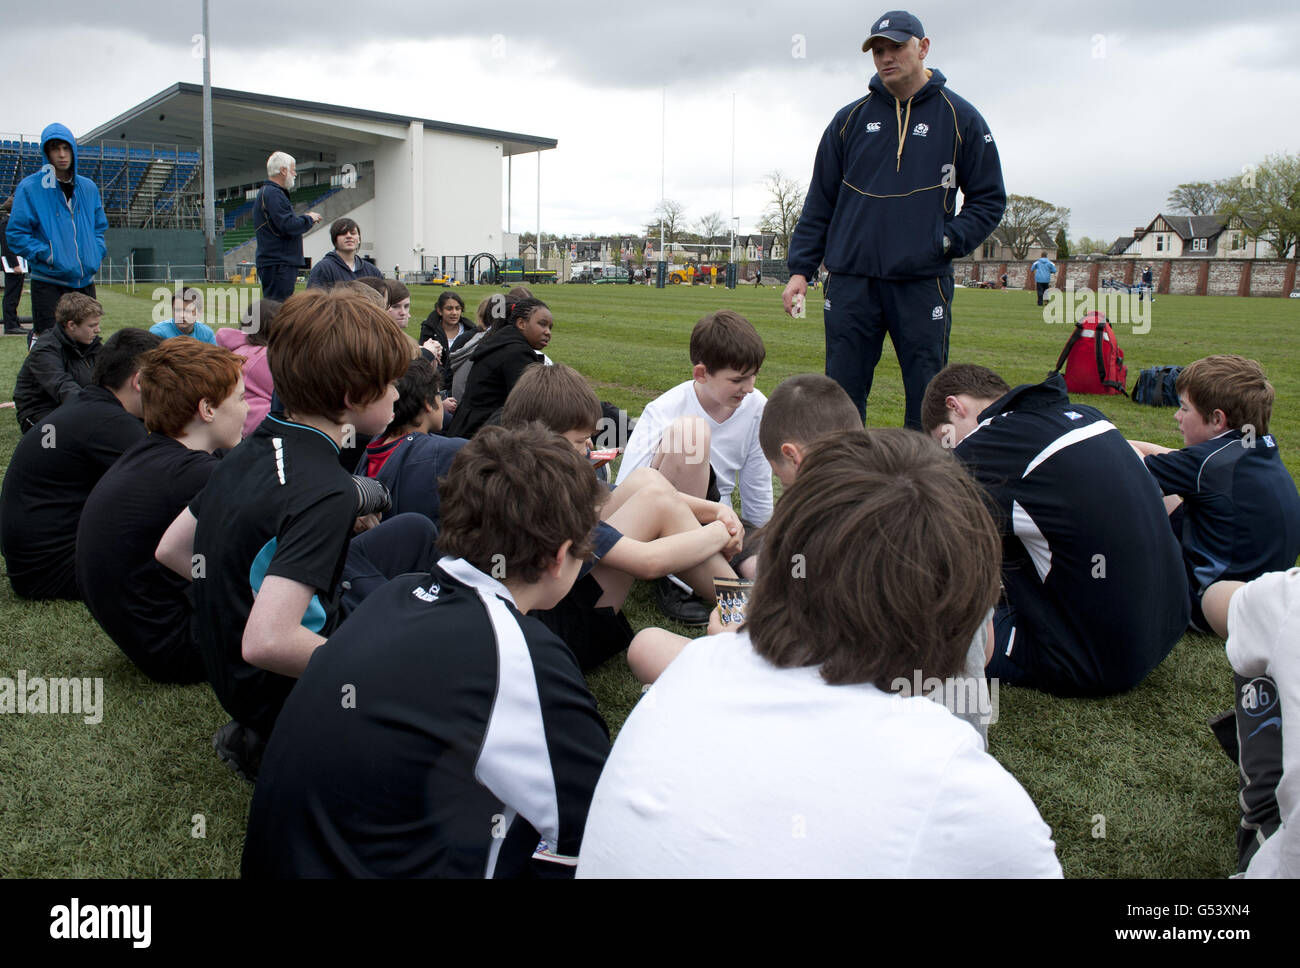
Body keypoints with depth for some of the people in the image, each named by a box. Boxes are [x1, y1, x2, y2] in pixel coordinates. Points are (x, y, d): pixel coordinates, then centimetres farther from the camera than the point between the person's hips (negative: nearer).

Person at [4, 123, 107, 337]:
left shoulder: (88, 188, 11)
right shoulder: (29, 188, -5)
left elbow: (100, 226, 21)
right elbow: (15, 234, -6)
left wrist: (97, 253, 4)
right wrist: (46, 255, -16)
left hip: (85, 281, 5)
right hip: (48, 283, -5)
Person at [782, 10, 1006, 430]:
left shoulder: (960, 119, 6)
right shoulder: (850, 119, 12)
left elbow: (988, 200, 9)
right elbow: (819, 201, 14)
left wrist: (947, 242, -7)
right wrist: (800, 268, 6)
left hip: (923, 284, -2)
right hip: (851, 283, 2)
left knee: (928, 403, 1)